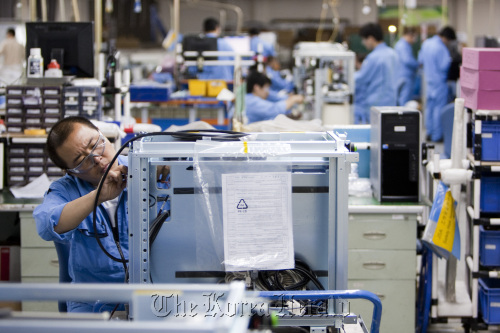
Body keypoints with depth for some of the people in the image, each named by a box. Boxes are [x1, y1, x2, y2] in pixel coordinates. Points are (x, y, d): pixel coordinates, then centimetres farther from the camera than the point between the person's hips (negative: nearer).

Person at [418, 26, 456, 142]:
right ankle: (437, 136, -1)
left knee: (429, 107, 14)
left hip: (428, 79, 8)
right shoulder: (441, 48, -21)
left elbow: (420, 61, 15)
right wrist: (450, 60, -4)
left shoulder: (426, 43, 6)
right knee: (439, 108, -3)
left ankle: (429, 133, 20)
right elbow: (444, 66, -22)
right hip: (439, 81, -8)